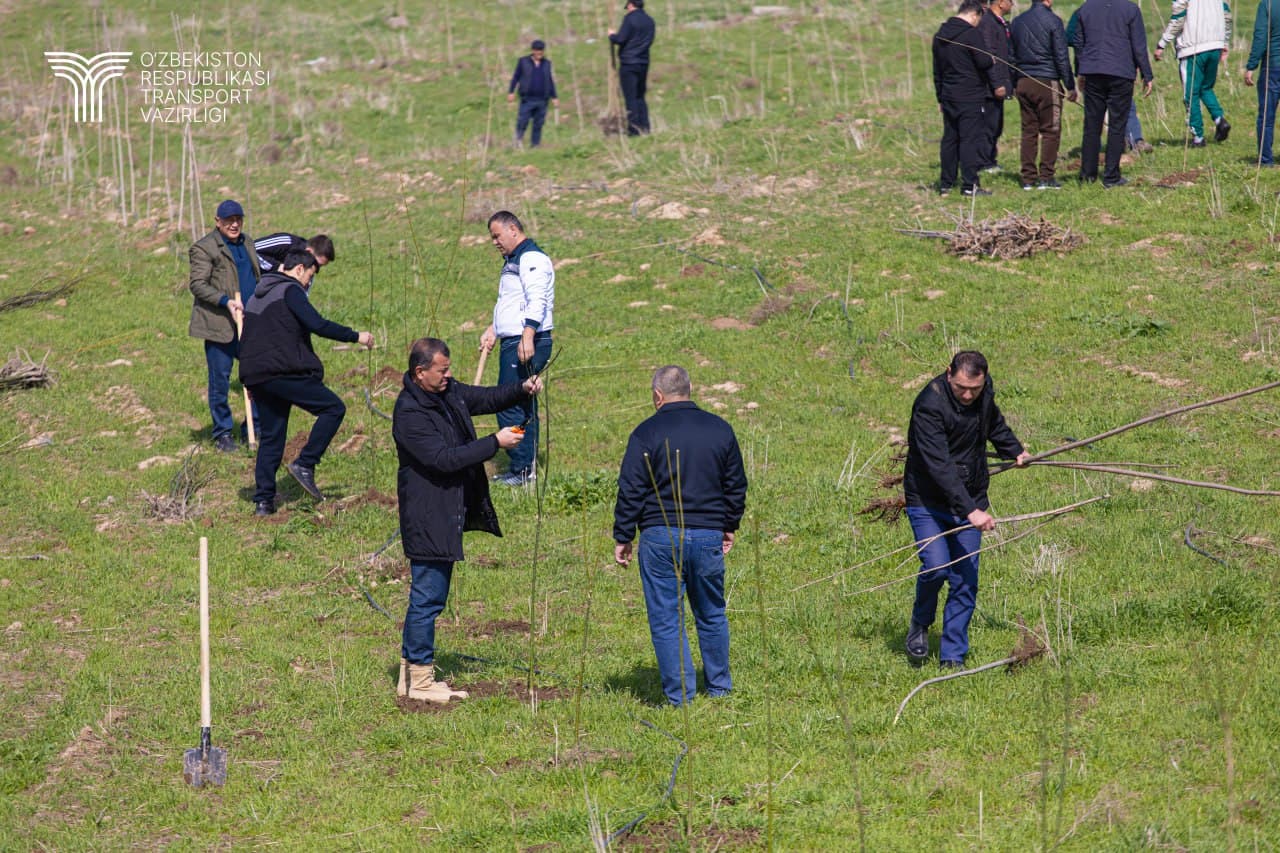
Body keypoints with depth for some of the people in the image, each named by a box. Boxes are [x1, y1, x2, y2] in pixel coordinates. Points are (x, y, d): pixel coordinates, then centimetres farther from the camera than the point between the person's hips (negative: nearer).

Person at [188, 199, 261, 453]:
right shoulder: (204, 248, -6)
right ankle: (223, 433, 10)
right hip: (219, 325, -6)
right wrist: (226, 301, -23)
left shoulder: (247, 244, 17)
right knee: (220, 380, 0)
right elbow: (197, 285, -12)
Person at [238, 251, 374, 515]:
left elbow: (249, 339, 26)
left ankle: (263, 501, 6)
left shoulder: (258, 295, 23)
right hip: (285, 372, -9)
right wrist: (355, 336, -7)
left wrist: (253, 382, 29)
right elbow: (317, 325, -16)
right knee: (334, 408, 0)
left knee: (270, 436, 12)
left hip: (255, 376, 9)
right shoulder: (290, 290, -4)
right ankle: (305, 464, -8)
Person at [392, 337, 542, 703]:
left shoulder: (448, 392, 6)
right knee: (428, 597, -3)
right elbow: (444, 458, -26)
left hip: (448, 514, 10)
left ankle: (411, 673, 23)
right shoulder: (410, 413, -22)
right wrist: (495, 443, -22)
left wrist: (522, 389, 1)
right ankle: (419, 680, 5)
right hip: (427, 518, -10)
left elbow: (486, 398, 21)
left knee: (428, 596, 15)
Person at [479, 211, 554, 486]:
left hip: (526, 345, -11)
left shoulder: (532, 259, -12)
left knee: (510, 407, -11)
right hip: (511, 343, 11)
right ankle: (526, 468, 15)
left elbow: (537, 301, -23)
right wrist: (493, 330, 23)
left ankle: (522, 470, -10)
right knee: (523, 407, 12)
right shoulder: (513, 261, 22)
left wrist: (527, 337, -31)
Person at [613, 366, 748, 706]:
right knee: (712, 615, 18)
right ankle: (719, 687, 26)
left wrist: (622, 538, 2)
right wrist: (729, 527, 25)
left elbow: (631, 491, -6)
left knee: (666, 620, 3)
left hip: (661, 537, -4)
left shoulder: (647, 433, -7)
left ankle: (679, 696, 2)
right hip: (709, 536, 4)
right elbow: (736, 486, 13)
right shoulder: (720, 429, 6)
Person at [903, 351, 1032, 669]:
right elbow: (939, 466, -31)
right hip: (928, 502, -5)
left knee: (965, 581, 0)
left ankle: (953, 657, 7)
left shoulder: (985, 392, -2)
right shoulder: (930, 404, -24)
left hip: (970, 501, 5)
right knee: (936, 567, -21)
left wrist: (1015, 451, 34)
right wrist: (970, 511, -36)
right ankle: (920, 624, 10)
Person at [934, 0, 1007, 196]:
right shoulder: (971, 34, -14)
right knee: (970, 139, -5)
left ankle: (946, 184, 14)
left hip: (948, 97, 7)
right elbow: (984, 62, -15)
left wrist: (940, 97, 22)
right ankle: (969, 185, -7)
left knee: (949, 139, 12)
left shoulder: (940, 35, 11)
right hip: (970, 97, -7)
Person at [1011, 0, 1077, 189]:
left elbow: (1011, 55, 13)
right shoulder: (1052, 21, -7)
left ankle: (1028, 178, 5)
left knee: (1028, 131, 8)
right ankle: (1046, 177, -5)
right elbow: (1061, 57, -8)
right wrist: (1070, 85, -4)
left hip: (1023, 82, 5)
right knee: (1051, 131, -1)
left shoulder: (1017, 22, 10)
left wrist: (1013, 84, 18)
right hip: (1047, 82, -5)